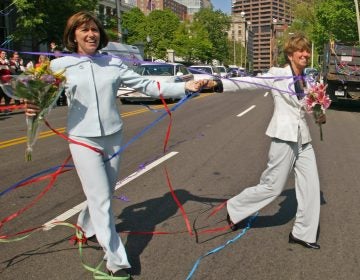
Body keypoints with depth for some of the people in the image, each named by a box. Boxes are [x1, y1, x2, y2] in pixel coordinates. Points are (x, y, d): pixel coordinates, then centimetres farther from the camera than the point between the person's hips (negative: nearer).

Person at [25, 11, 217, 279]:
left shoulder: (113, 63, 3)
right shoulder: (60, 65, -1)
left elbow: (147, 85, 3)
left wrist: (185, 87, -4)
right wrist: (35, 109, -21)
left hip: (113, 137, 4)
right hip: (83, 139, -3)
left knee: (104, 193, 18)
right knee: (101, 200, -6)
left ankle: (87, 225, 49)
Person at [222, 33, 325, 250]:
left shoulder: (307, 81, 12)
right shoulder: (277, 74, -5)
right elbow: (248, 83, -13)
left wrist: (320, 115, 1)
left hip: (304, 139, 7)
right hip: (284, 136, -7)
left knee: (311, 186, 7)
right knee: (273, 187, -2)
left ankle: (303, 233, 22)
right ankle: (235, 208, 20)